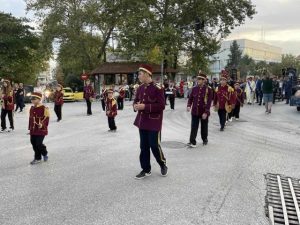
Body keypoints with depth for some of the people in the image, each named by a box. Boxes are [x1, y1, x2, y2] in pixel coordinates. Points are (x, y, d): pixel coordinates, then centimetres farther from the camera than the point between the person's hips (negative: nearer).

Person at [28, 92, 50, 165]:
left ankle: (45, 153, 20)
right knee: (34, 144, 10)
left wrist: (42, 124, -29)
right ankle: (37, 158, 22)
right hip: (33, 130, 7)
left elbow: (46, 118, -13)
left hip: (41, 130, -7)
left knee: (39, 144, -8)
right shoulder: (32, 108, 10)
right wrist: (30, 128, 17)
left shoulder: (44, 108, -11)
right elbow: (30, 119, 17)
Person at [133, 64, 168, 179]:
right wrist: (136, 106, -8)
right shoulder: (140, 88, 7)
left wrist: (145, 106, -22)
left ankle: (163, 165, 27)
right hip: (142, 122, 6)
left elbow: (161, 106, -16)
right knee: (143, 146, 11)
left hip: (154, 123, -6)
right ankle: (146, 169, 24)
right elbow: (136, 101, 17)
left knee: (154, 145, 1)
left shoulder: (157, 89, -14)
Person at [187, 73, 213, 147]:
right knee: (194, 127, -3)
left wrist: (206, 112, -18)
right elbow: (190, 98, 8)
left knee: (204, 127, 14)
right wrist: (189, 106, -11)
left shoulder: (208, 89, -9)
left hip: (204, 112, -2)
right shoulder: (194, 88, 3)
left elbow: (209, 102, -12)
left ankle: (205, 139, 34)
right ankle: (192, 142, -1)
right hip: (195, 112, 2)